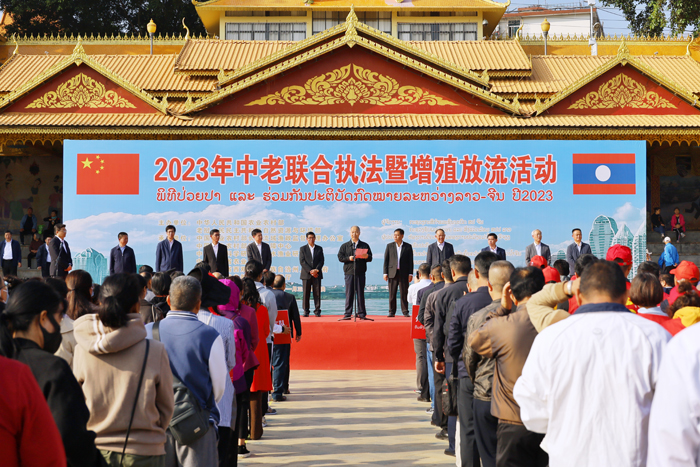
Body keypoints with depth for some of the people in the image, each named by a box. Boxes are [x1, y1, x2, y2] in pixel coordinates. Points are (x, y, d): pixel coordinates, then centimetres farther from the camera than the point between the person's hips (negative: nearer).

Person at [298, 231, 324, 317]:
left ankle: (317, 311, 2)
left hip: (317, 274, 1)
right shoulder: (303, 249, 7)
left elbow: (322, 261, 6)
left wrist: (316, 270, -10)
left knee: (317, 293, -2)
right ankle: (306, 311, 4)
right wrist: (310, 271, -12)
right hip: (306, 274, -1)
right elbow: (302, 262, -2)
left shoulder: (319, 248, 12)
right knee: (306, 293, -1)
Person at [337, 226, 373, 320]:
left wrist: (366, 256, -16)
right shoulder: (344, 246, 13)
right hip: (349, 272, 0)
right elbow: (340, 257, 4)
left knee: (360, 293, 1)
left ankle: (362, 314, 6)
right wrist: (348, 258, -13)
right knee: (349, 293, -3)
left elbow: (370, 258, 6)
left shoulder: (364, 245, 13)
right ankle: (347, 314, -1)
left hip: (360, 272, 0)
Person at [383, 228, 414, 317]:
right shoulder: (389, 246, 8)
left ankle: (405, 311, 7)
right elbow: (386, 260, 6)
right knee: (392, 294, 0)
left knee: (404, 293, 0)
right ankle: (392, 312, 7)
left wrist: (410, 273, -1)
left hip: (404, 273, -1)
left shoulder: (408, 246, 6)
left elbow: (410, 261, 5)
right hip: (392, 273, 1)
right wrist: (385, 273, -1)